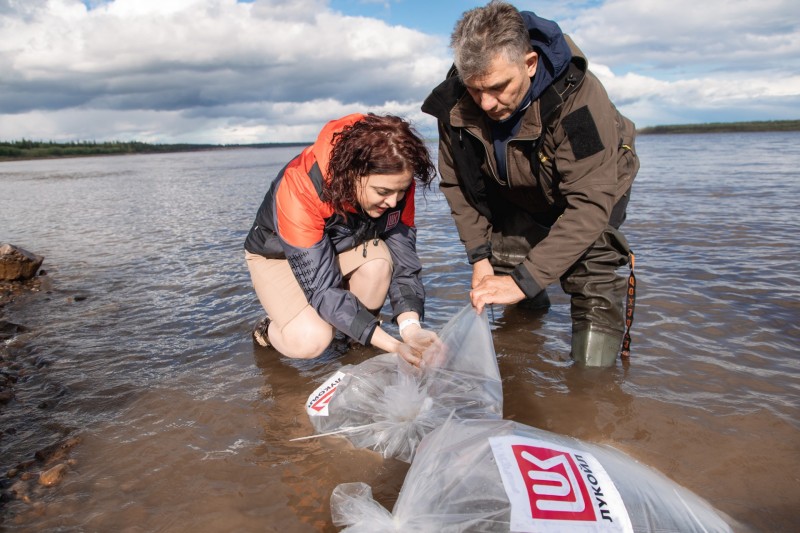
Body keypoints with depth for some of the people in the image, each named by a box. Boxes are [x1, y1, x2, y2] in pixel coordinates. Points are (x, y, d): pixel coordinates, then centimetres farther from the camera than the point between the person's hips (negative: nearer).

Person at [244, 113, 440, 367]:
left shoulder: (393, 183, -25)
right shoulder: (299, 190, -39)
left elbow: (402, 256, -23)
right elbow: (322, 288, -38)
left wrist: (410, 327, -41)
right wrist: (393, 346, -43)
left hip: (342, 246, 4)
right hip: (277, 255, -4)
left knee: (379, 261, -30)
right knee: (311, 340, -29)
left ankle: (358, 343, -2)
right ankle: (270, 328, 7)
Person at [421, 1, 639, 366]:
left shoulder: (578, 97, -40)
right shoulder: (455, 104, -26)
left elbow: (589, 203, -40)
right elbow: (457, 183, -11)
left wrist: (525, 280, -44)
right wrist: (479, 255, -16)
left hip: (595, 185, -4)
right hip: (520, 198, 4)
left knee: (589, 279, -20)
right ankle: (531, 308, 29)